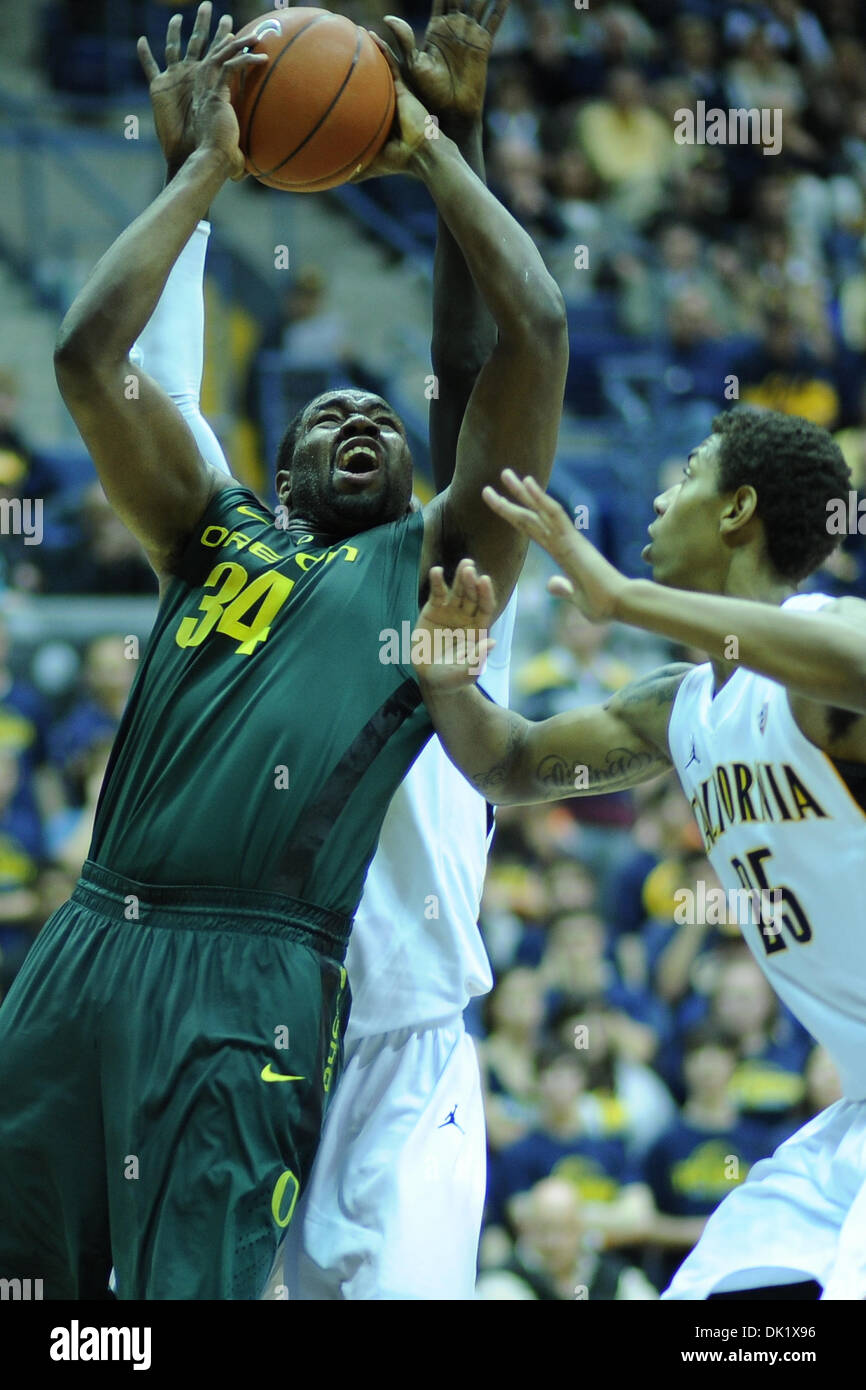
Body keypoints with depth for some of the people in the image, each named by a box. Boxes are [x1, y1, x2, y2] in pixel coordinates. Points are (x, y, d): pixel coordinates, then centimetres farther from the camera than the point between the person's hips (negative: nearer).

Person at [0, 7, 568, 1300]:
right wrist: (209, 164, 13)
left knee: (198, 1285, -11)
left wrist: (433, 152, 14)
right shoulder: (218, 531, 21)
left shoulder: (434, 559, 14)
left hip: (254, 976, -3)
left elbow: (537, 333, 6)